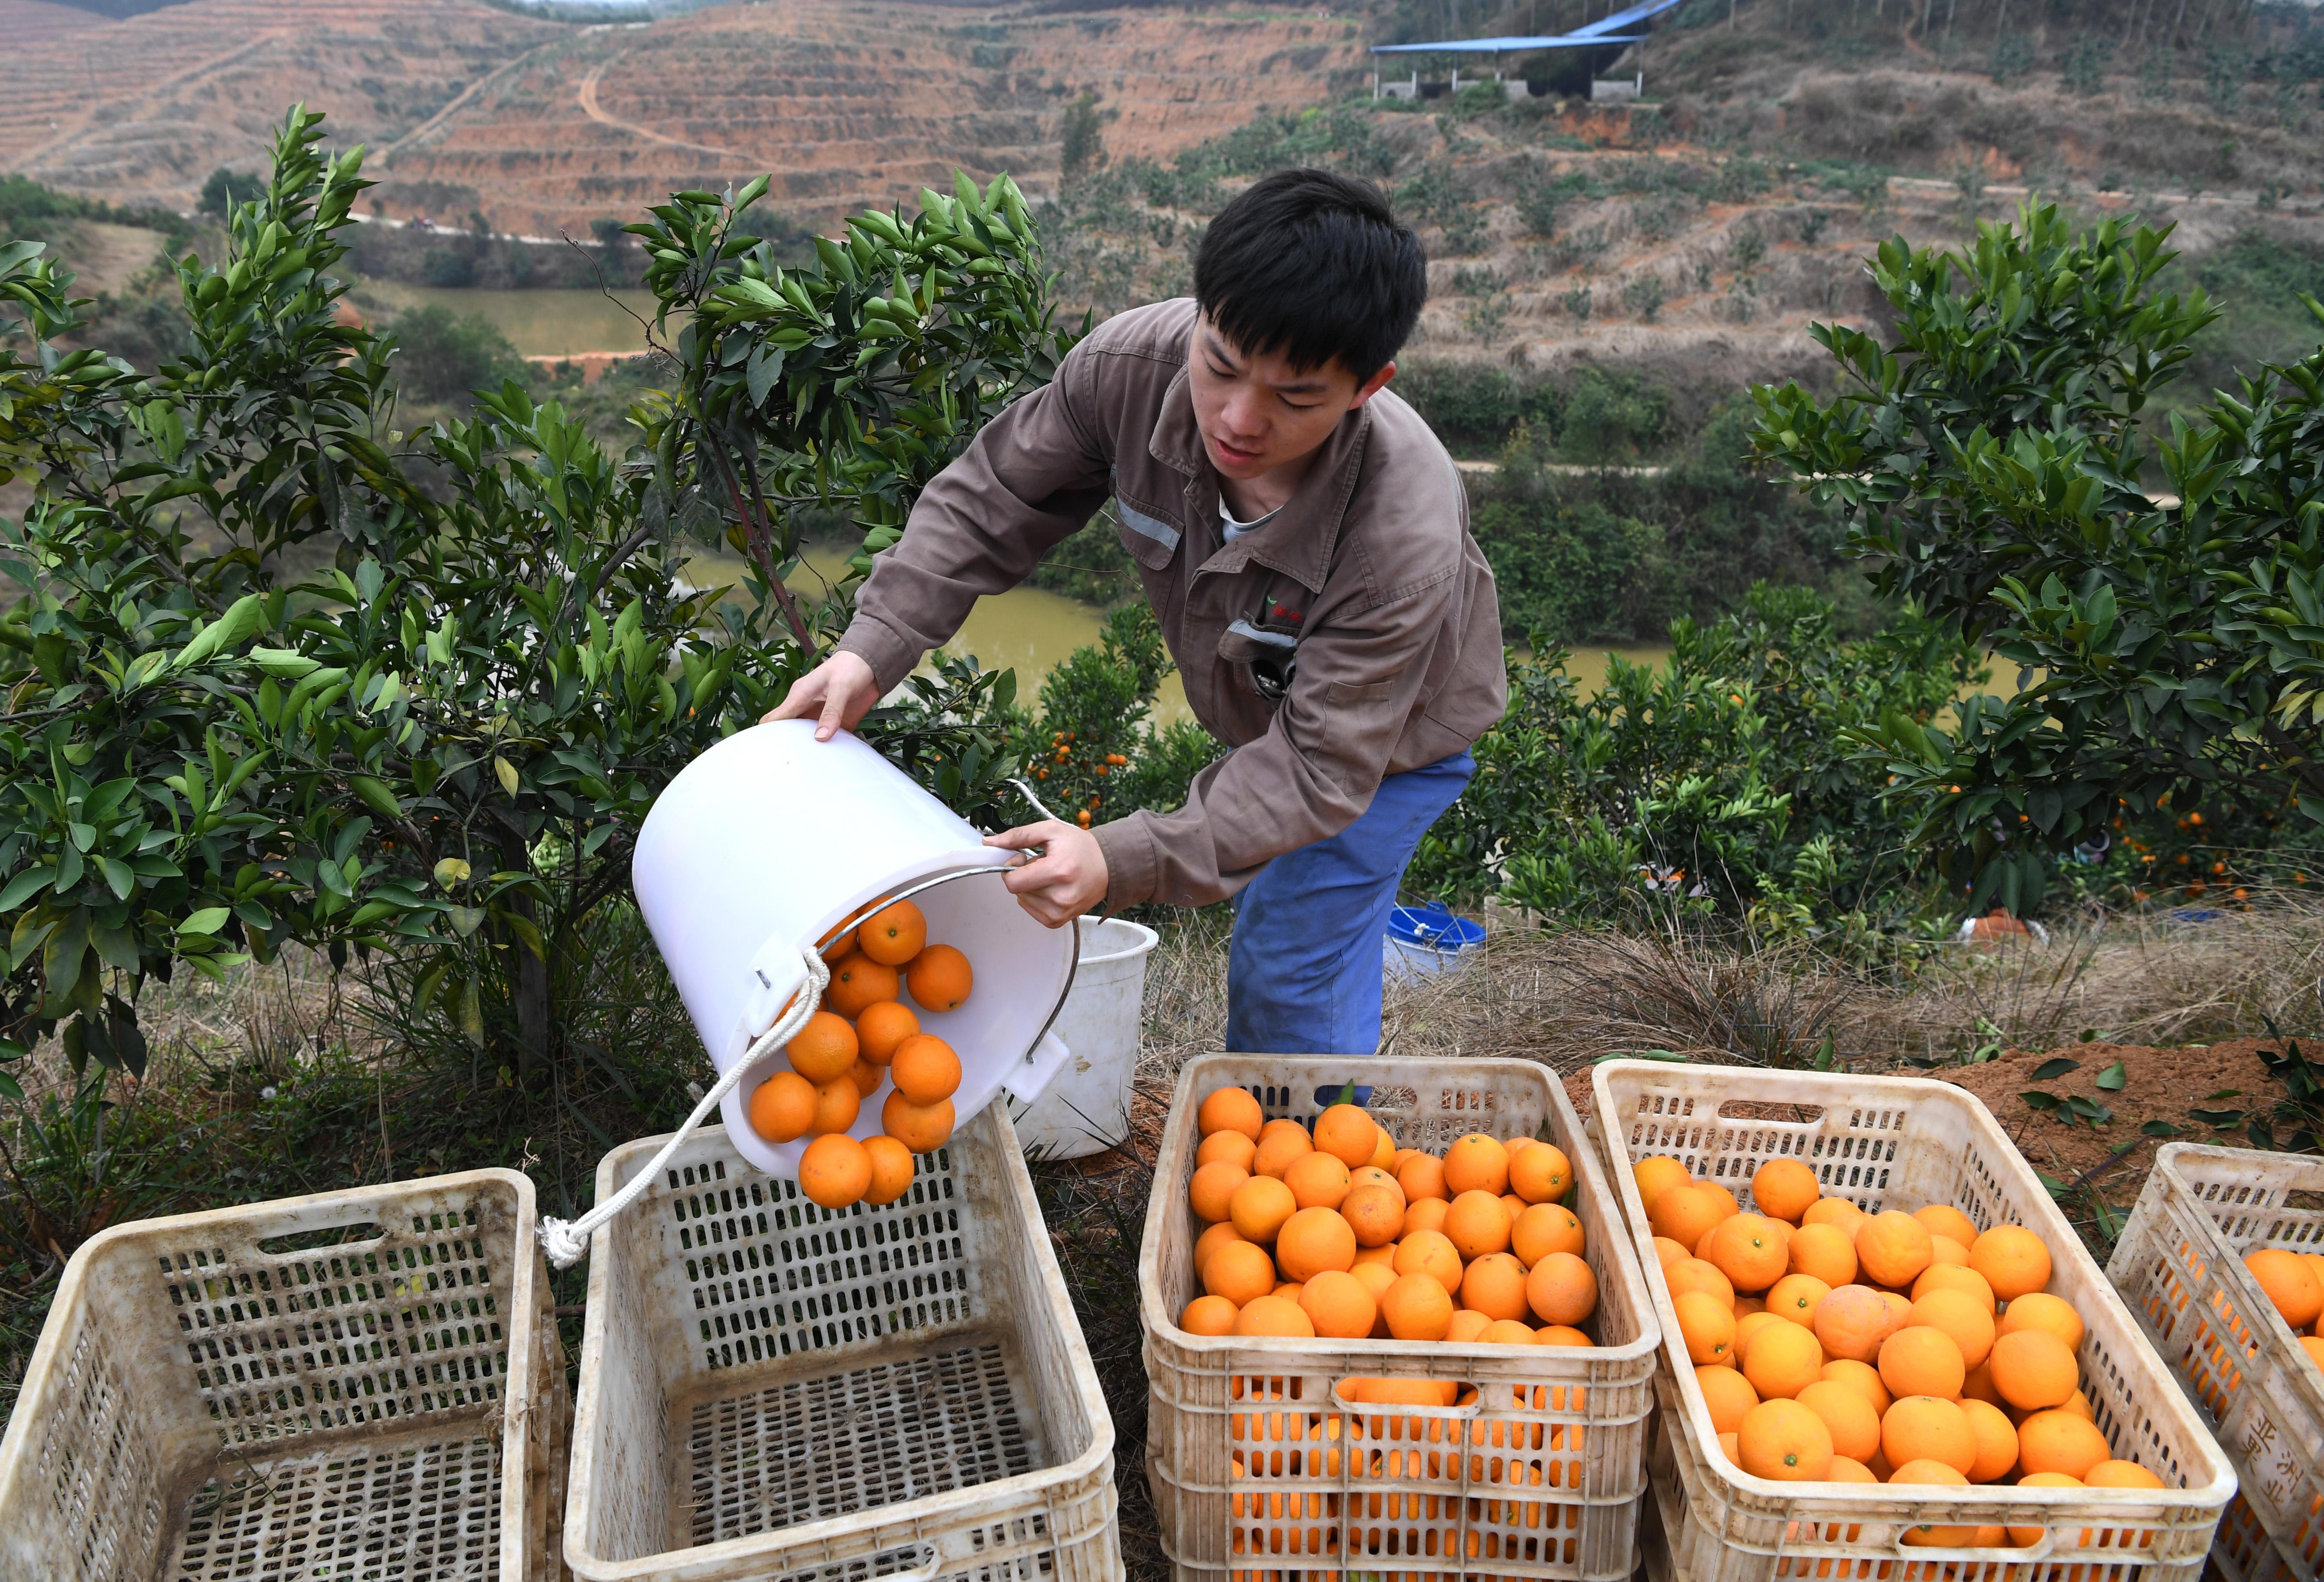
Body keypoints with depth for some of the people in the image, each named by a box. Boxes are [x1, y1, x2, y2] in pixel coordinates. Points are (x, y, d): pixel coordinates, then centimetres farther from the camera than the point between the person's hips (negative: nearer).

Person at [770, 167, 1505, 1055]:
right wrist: (874, 648, -27)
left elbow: (1321, 765, -40)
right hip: (1261, 706, 5)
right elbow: (994, 500, -16)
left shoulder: (1406, 539, -44)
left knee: (1291, 975, -6)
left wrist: (1126, 862, -51)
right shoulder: (1131, 365, -32)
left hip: (1389, 735, -5)